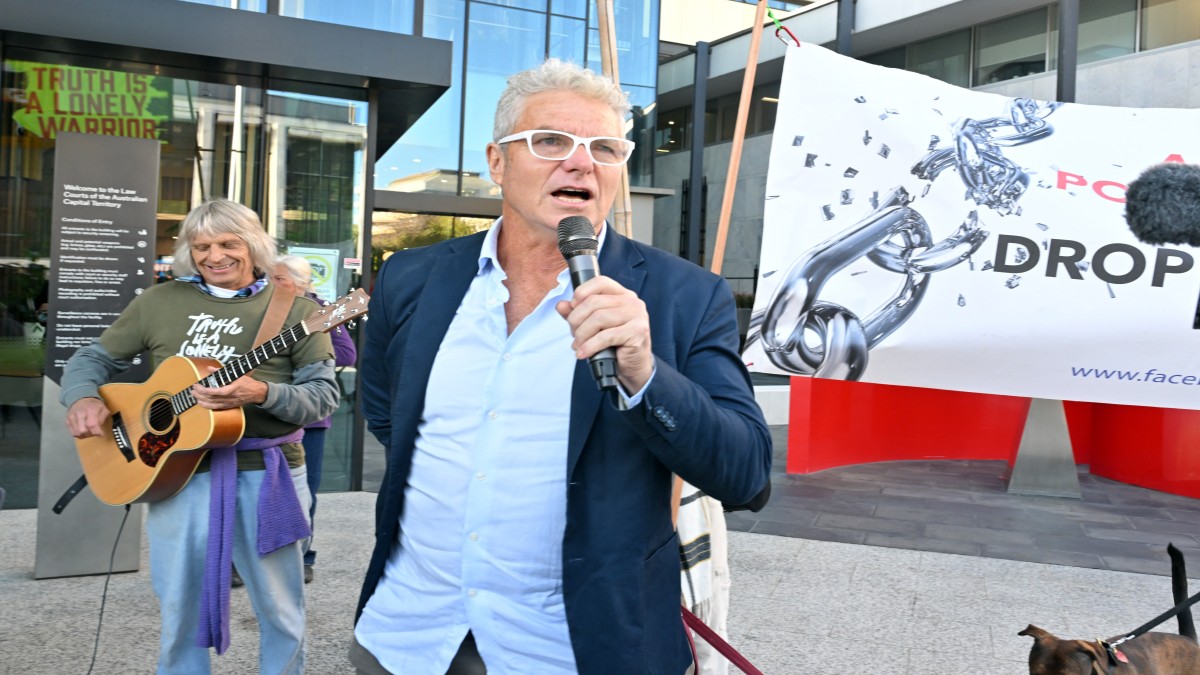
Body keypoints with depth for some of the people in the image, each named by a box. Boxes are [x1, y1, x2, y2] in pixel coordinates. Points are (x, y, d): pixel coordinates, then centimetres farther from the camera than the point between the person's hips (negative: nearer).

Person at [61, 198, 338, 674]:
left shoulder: (294, 309, -1)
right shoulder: (159, 302, 8)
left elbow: (323, 394, -6)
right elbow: (93, 357, 14)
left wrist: (260, 394, -24)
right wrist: (82, 399, -7)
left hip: (266, 474, -2)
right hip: (176, 472, 2)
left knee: (282, 611, 9)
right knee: (180, 610, 12)